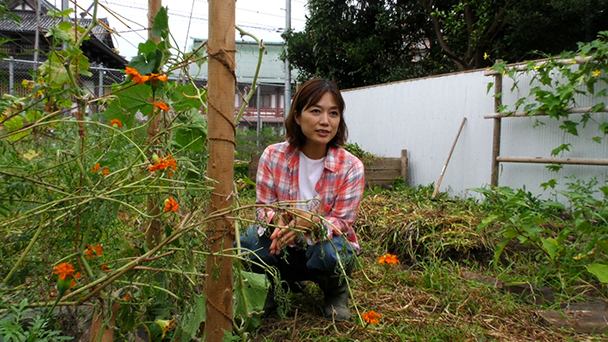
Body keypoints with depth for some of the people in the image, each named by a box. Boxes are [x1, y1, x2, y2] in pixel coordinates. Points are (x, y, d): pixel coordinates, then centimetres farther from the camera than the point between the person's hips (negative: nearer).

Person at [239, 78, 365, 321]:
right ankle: (281, 284, 8)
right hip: (285, 249, 2)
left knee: (328, 253, -37)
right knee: (250, 241, -28)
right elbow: (263, 208, -7)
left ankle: (337, 292, 4)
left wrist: (312, 223, -38)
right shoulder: (273, 156, -12)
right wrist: (277, 220, -33)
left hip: (328, 243, -1)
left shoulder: (351, 167, -16)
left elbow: (341, 222, -14)